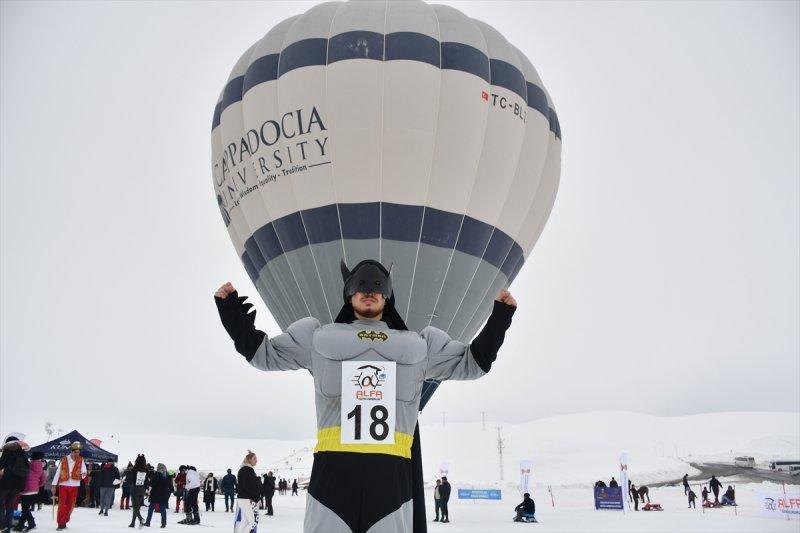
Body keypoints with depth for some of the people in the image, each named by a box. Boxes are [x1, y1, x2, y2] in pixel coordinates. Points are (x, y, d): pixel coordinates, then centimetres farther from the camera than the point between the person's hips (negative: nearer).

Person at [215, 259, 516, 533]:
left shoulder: (418, 344, 21)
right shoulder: (319, 338, 18)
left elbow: (469, 362, 28)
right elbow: (266, 353, 25)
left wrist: (499, 319, 21)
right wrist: (235, 319, 15)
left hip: (392, 473, 1)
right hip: (333, 470, -1)